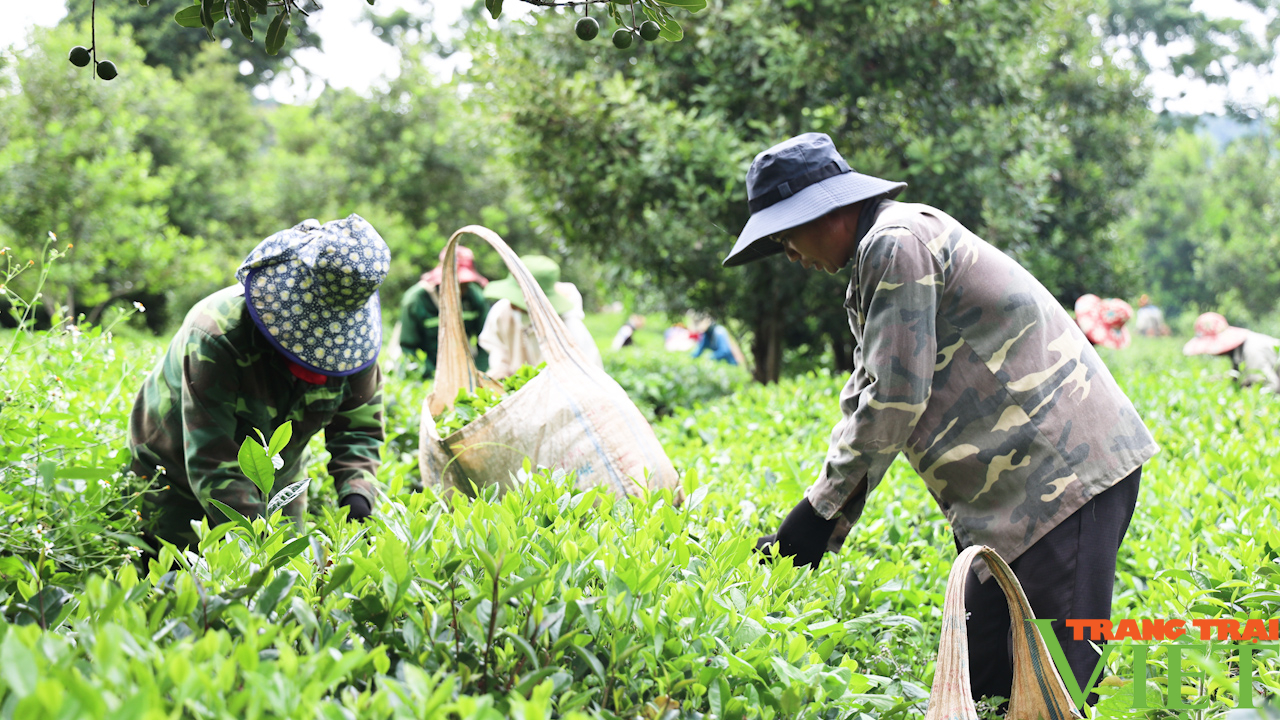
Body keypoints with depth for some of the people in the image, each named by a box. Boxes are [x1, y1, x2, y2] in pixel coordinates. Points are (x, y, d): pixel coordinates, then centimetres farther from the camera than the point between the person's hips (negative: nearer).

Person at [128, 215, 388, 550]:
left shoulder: (352, 336, -19)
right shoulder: (217, 336, -36)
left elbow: (357, 427, -7)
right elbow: (212, 465, -38)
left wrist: (356, 492, -28)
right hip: (177, 483, -4)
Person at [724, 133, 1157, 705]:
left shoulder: (897, 243, -13)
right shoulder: (880, 253, 20)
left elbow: (895, 401, -17)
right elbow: (864, 401, 19)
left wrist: (817, 515, -8)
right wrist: (819, 529, 11)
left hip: (1065, 466, -11)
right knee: (981, 678, 10)